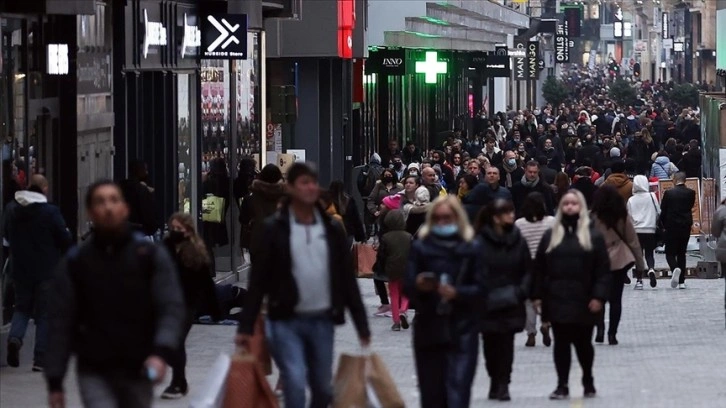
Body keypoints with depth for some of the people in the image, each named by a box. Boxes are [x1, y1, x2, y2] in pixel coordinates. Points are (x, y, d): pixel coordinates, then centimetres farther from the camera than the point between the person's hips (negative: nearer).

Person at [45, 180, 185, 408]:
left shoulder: (151, 256, 0)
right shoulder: (74, 263, 2)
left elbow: (171, 308, -7)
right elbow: (61, 323, 3)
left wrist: (162, 352, -25)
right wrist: (55, 382, -1)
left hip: (137, 371, 1)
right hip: (94, 372, -1)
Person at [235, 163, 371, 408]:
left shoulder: (332, 229, 6)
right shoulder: (274, 229, -4)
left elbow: (347, 279, 9)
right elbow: (258, 280, -4)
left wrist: (362, 325, 6)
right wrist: (246, 326, -9)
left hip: (322, 321, 4)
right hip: (286, 321, -4)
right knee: (295, 385, -15)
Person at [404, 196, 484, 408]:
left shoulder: (472, 248, 5)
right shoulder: (420, 247, 7)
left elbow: (480, 289, -1)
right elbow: (408, 287, 2)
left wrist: (457, 293, -18)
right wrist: (419, 286, -20)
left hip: (462, 330, -2)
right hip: (428, 329, 2)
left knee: (458, 389, -12)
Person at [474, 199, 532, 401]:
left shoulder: (518, 240, 3)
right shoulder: (481, 242, -8)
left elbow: (528, 270, 7)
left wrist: (521, 291, -7)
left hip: (511, 305, 2)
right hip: (487, 305, -2)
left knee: (506, 343, -4)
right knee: (491, 344, 6)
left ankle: (502, 384, 0)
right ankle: (496, 381, 21)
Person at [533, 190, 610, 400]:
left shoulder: (593, 236, 1)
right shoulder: (550, 236, 9)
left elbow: (603, 270, -3)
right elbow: (539, 268, 8)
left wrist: (599, 296, -11)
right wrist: (538, 295, 1)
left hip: (583, 302, -2)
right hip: (557, 300, 2)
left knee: (583, 343, 8)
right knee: (561, 344, 2)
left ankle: (588, 382, 27)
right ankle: (562, 386, 5)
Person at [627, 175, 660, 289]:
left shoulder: (631, 200, -2)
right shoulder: (652, 196, -4)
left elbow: (628, 217, 1)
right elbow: (658, 212, 1)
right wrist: (655, 223, 19)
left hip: (636, 230, 0)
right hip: (651, 230, 0)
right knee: (649, 253, 10)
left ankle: (639, 280, 3)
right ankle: (651, 269, -20)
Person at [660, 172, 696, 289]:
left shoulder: (668, 193, -9)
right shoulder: (691, 193, -3)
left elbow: (663, 211, -4)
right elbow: (690, 206, 8)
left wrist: (664, 225, 11)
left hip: (671, 227, -3)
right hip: (686, 227, 3)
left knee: (670, 253, 4)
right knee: (681, 253, 12)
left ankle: (675, 269, -28)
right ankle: (681, 281, 9)